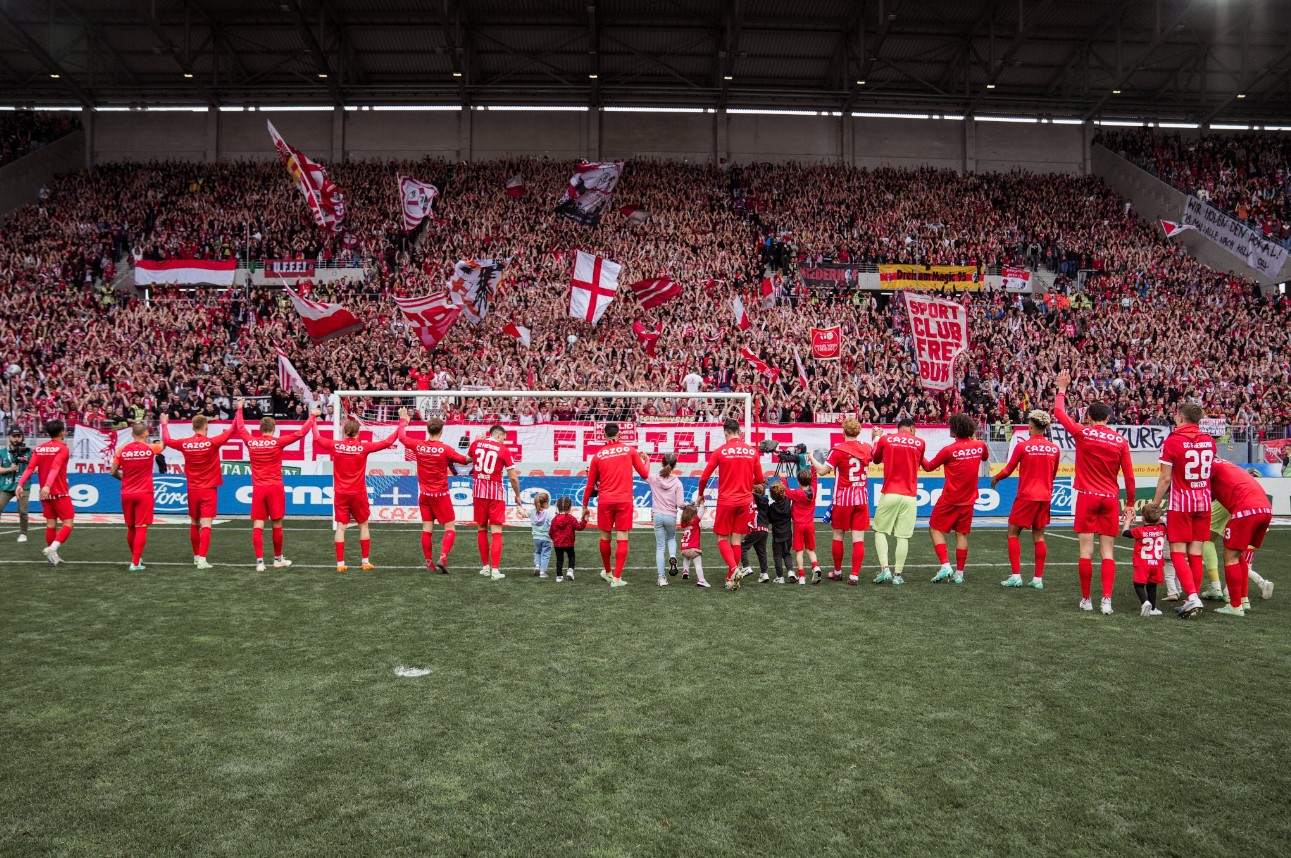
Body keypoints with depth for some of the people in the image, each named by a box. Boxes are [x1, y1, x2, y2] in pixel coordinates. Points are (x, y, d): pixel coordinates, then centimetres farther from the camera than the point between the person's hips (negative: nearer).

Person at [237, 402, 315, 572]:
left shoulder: (251, 442, 3)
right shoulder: (278, 442, -6)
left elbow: (240, 429, 23)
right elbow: (301, 432, -3)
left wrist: (240, 408, 37)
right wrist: (312, 416, 11)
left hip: (258, 489, 2)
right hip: (275, 488, -2)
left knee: (257, 526, 2)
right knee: (277, 525, 8)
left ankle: (260, 562, -4)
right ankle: (278, 559, 19)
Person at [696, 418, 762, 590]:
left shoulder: (720, 451, -7)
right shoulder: (752, 451, 1)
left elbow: (704, 477, -5)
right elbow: (759, 479, 7)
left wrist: (700, 495, 12)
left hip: (726, 501, -3)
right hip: (744, 501, 3)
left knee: (722, 539, 8)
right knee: (736, 540, 10)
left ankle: (733, 568, -15)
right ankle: (731, 579, 14)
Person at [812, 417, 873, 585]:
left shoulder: (838, 450, -11)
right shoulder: (867, 448, 3)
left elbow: (822, 471, -11)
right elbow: (875, 455, 27)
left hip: (843, 499, -3)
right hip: (862, 499, 3)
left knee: (838, 536, 13)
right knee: (858, 538, 1)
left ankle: (837, 572, 24)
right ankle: (854, 575, -2)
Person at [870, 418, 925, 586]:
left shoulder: (885, 439, 3)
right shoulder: (920, 443, 5)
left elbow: (876, 460, 21)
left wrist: (877, 439, 33)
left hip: (889, 494, -1)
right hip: (909, 496, 1)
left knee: (880, 531, 11)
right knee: (903, 536, 5)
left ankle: (885, 569, -2)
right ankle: (898, 574, 5)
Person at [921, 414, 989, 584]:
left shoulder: (949, 450, -15)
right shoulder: (979, 446, -1)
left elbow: (929, 467, -4)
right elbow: (985, 457, 24)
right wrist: (974, 439, 27)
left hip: (949, 500, -5)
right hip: (968, 500, 5)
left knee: (935, 529, 6)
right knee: (961, 534, 10)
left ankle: (945, 566, -6)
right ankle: (959, 573, 11)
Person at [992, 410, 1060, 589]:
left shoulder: (1022, 446, -11)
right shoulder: (1054, 449, 2)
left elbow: (1008, 470, -1)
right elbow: (1053, 475, 15)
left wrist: (996, 478, 18)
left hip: (1026, 496, -4)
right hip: (1044, 497, 4)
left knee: (1013, 534, 6)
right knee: (1039, 536, 10)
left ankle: (1016, 576, 0)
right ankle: (1038, 579, 9)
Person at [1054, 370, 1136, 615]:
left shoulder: (1082, 433, -3)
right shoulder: (1120, 441, 3)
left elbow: (1059, 412, 11)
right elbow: (1129, 476, 5)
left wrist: (1062, 389, 23)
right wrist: (1130, 503, 15)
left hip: (1087, 496, -2)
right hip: (1111, 498, 2)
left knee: (1086, 551, 1)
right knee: (1108, 551, 4)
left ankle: (1086, 599, 6)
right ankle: (1107, 599, -3)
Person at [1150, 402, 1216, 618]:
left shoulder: (1172, 442, -11)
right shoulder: (1209, 441, 5)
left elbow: (1165, 479, -9)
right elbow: (1208, 470, 17)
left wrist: (1154, 505, -1)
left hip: (1181, 503, -5)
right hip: (1204, 502, 5)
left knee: (1178, 553, -1)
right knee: (1196, 553, 8)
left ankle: (1192, 597, -15)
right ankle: (1194, 598, 11)